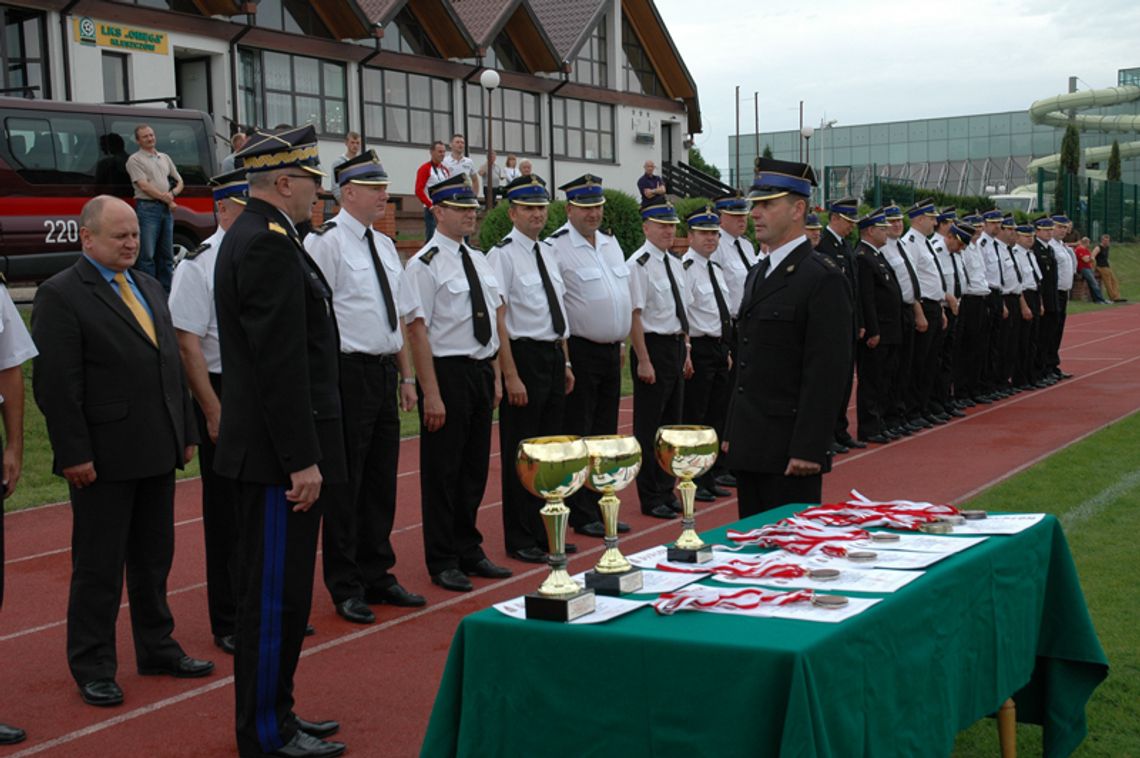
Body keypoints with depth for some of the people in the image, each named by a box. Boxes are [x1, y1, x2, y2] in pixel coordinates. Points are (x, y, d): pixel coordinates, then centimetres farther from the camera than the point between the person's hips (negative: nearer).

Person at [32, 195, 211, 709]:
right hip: (104, 457, -7)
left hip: (157, 453, 7)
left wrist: (185, 432, 14)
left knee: (155, 556, 16)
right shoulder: (60, 295, -9)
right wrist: (74, 453, -19)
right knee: (99, 566, 3)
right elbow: (55, 383, -15)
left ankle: (157, 647, 30)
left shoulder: (151, 288, 14)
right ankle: (92, 667, 14)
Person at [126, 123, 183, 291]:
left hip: (167, 208, 6)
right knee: (147, 255, -6)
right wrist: (165, 199, -10)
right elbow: (144, 186, -10)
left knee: (166, 254, 9)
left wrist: (172, 193, -1)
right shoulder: (135, 160, -1)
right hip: (147, 207, -6)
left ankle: (166, 291, 15)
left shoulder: (165, 158, 19)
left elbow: (179, 182, 20)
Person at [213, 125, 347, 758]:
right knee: (276, 594, -1)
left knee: (276, 590, 17)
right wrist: (302, 460, -21)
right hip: (279, 451, -11)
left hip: (270, 450, 11)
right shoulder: (270, 244, -18)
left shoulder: (252, 236, 15)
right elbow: (283, 364, -23)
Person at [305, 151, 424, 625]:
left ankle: (377, 576, 26)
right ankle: (345, 587, 12)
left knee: (381, 480, 14)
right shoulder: (326, 242, -10)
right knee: (344, 484, 1)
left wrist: (406, 376, 18)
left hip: (384, 372, 8)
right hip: (348, 373, -8)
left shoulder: (385, 245, 15)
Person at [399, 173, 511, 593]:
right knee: (443, 471, 3)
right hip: (447, 373, -7)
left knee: (474, 468, 16)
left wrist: (495, 376, 12)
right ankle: (443, 562, 14)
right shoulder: (425, 265, -12)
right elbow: (417, 330, -16)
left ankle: (469, 552, 29)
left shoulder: (480, 261, 12)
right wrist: (431, 394, -20)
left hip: (481, 372, 7)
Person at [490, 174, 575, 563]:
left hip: (554, 357, 8)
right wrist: (511, 376, -20)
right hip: (524, 356, -8)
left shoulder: (548, 253, 13)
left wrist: (566, 362, 15)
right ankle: (520, 540, 11)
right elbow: (498, 320, -16)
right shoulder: (503, 255, -11)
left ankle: (544, 532, 26)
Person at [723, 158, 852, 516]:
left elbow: (826, 374, -17)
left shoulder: (823, 278, -11)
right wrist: (732, 432, 16)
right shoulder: (758, 274, 16)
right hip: (750, 446, 8)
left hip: (789, 448, -8)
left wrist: (807, 449, -20)